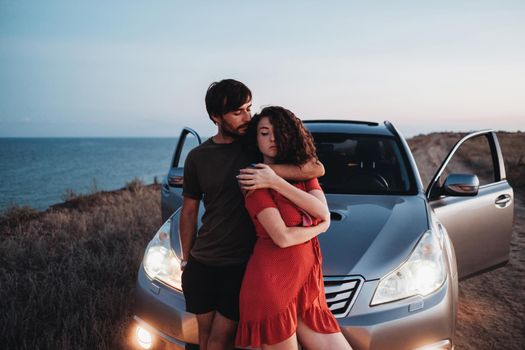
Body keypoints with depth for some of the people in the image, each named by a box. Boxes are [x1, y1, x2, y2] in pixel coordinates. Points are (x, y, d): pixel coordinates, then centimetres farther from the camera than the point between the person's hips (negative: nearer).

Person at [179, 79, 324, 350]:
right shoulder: (198, 157, 3)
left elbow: (317, 169, -14)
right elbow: (189, 211, 12)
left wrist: (271, 171, -28)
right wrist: (186, 260, 13)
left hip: (243, 264, -3)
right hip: (202, 263, 3)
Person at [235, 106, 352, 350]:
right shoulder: (256, 181, -7)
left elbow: (323, 213, -6)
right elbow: (283, 238, -16)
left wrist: (276, 182, -11)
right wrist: (319, 227, 0)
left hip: (307, 287, 7)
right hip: (272, 284, -6)